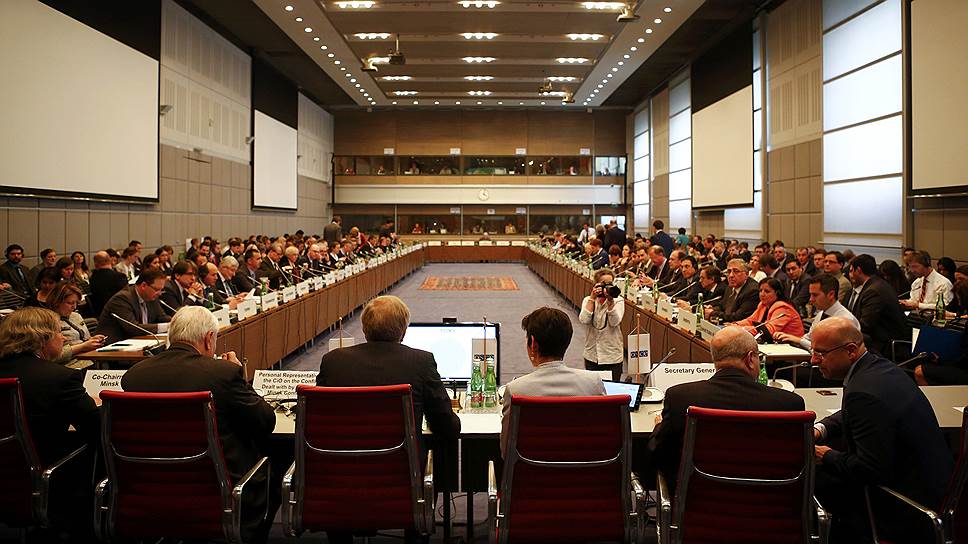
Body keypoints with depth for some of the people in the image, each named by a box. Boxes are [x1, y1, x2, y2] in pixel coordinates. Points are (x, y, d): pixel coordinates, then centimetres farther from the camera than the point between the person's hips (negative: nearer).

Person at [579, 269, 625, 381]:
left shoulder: (618, 301, -3)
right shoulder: (588, 300, 2)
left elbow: (614, 322, -18)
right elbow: (583, 320, -15)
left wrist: (610, 301, -24)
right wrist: (592, 298, -17)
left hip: (613, 357, -2)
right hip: (591, 356, 2)